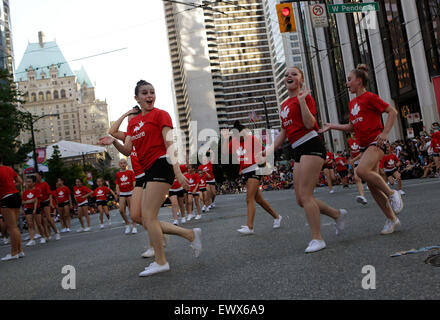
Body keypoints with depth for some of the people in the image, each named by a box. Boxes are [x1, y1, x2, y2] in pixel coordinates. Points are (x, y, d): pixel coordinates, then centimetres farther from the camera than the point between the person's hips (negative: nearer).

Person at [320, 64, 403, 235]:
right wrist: (332, 126, 16)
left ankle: (392, 193, -9)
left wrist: (385, 133, -17)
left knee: (362, 170, -31)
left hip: (376, 142, -8)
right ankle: (391, 219, 14)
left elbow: (392, 111, -9)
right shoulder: (352, 103, 16)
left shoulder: (370, 97, -7)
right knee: (372, 185, 4)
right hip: (364, 145, 8)